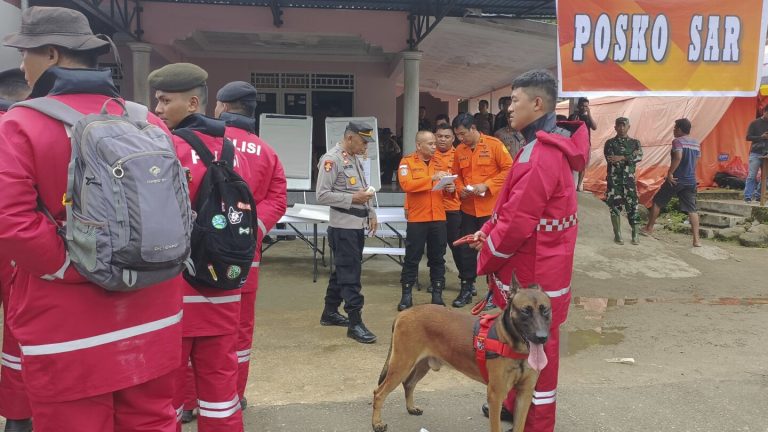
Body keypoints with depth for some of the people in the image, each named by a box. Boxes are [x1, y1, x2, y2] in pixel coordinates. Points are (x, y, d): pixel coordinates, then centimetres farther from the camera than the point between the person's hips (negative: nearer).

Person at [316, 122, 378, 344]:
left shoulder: (355, 158, 14)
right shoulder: (332, 159, -14)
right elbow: (322, 195, -18)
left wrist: (371, 213, 12)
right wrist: (352, 199, -20)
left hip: (358, 225, 9)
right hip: (343, 227, -9)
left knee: (343, 271, 16)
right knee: (350, 275, -6)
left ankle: (330, 313, 29)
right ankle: (355, 323, 0)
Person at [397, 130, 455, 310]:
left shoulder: (440, 163, 12)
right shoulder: (407, 162, -3)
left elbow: (448, 187, 19)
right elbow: (406, 185, -19)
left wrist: (450, 188, -5)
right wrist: (432, 178, -23)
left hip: (438, 218, 4)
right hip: (417, 218, -4)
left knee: (437, 258, 9)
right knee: (412, 258, 3)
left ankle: (437, 295, 18)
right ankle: (406, 295, 12)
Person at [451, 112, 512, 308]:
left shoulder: (494, 145, -9)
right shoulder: (459, 150, 5)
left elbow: (509, 169, -11)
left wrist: (486, 185, -19)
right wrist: (460, 188, -5)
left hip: (491, 208, -4)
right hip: (468, 208, 5)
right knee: (467, 249, 10)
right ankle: (467, 288, 22)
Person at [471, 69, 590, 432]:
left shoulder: (543, 154, -23)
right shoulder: (543, 146, 12)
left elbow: (519, 218, -25)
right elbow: (513, 204, 16)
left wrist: (487, 257, -11)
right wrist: (487, 231, 4)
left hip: (534, 269, -10)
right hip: (530, 264, 10)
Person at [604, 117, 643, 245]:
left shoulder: (635, 142, 10)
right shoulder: (610, 143, 4)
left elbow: (639, 156, -10)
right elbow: (611, 159, -12)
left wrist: (621, 158, -19)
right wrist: (630, 157, -11)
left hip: (629, 179, 1)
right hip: (614, 179, -1)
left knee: (632, 205, -2)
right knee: (615, 205, 0)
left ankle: (636, 235, 4)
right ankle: (617, 235, 9)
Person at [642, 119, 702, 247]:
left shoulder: (678, 141, -10)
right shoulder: (696, 143, 12)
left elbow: (678, 157, -26)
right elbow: (695, 162, 17)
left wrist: (670, 173, -21)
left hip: (676, 179, -6)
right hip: (691, 181, 6)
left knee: (657, 202, 12)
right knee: (692, 209, 4)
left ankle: (649, 229, 21)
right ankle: (696, 239, -2)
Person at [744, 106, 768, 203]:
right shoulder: (755, 123, 2)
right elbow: (748, 137, -2)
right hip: (756, 153, -4)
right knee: (751, 176, -7)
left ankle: (757, 196, 7)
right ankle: (747, 197, -6)